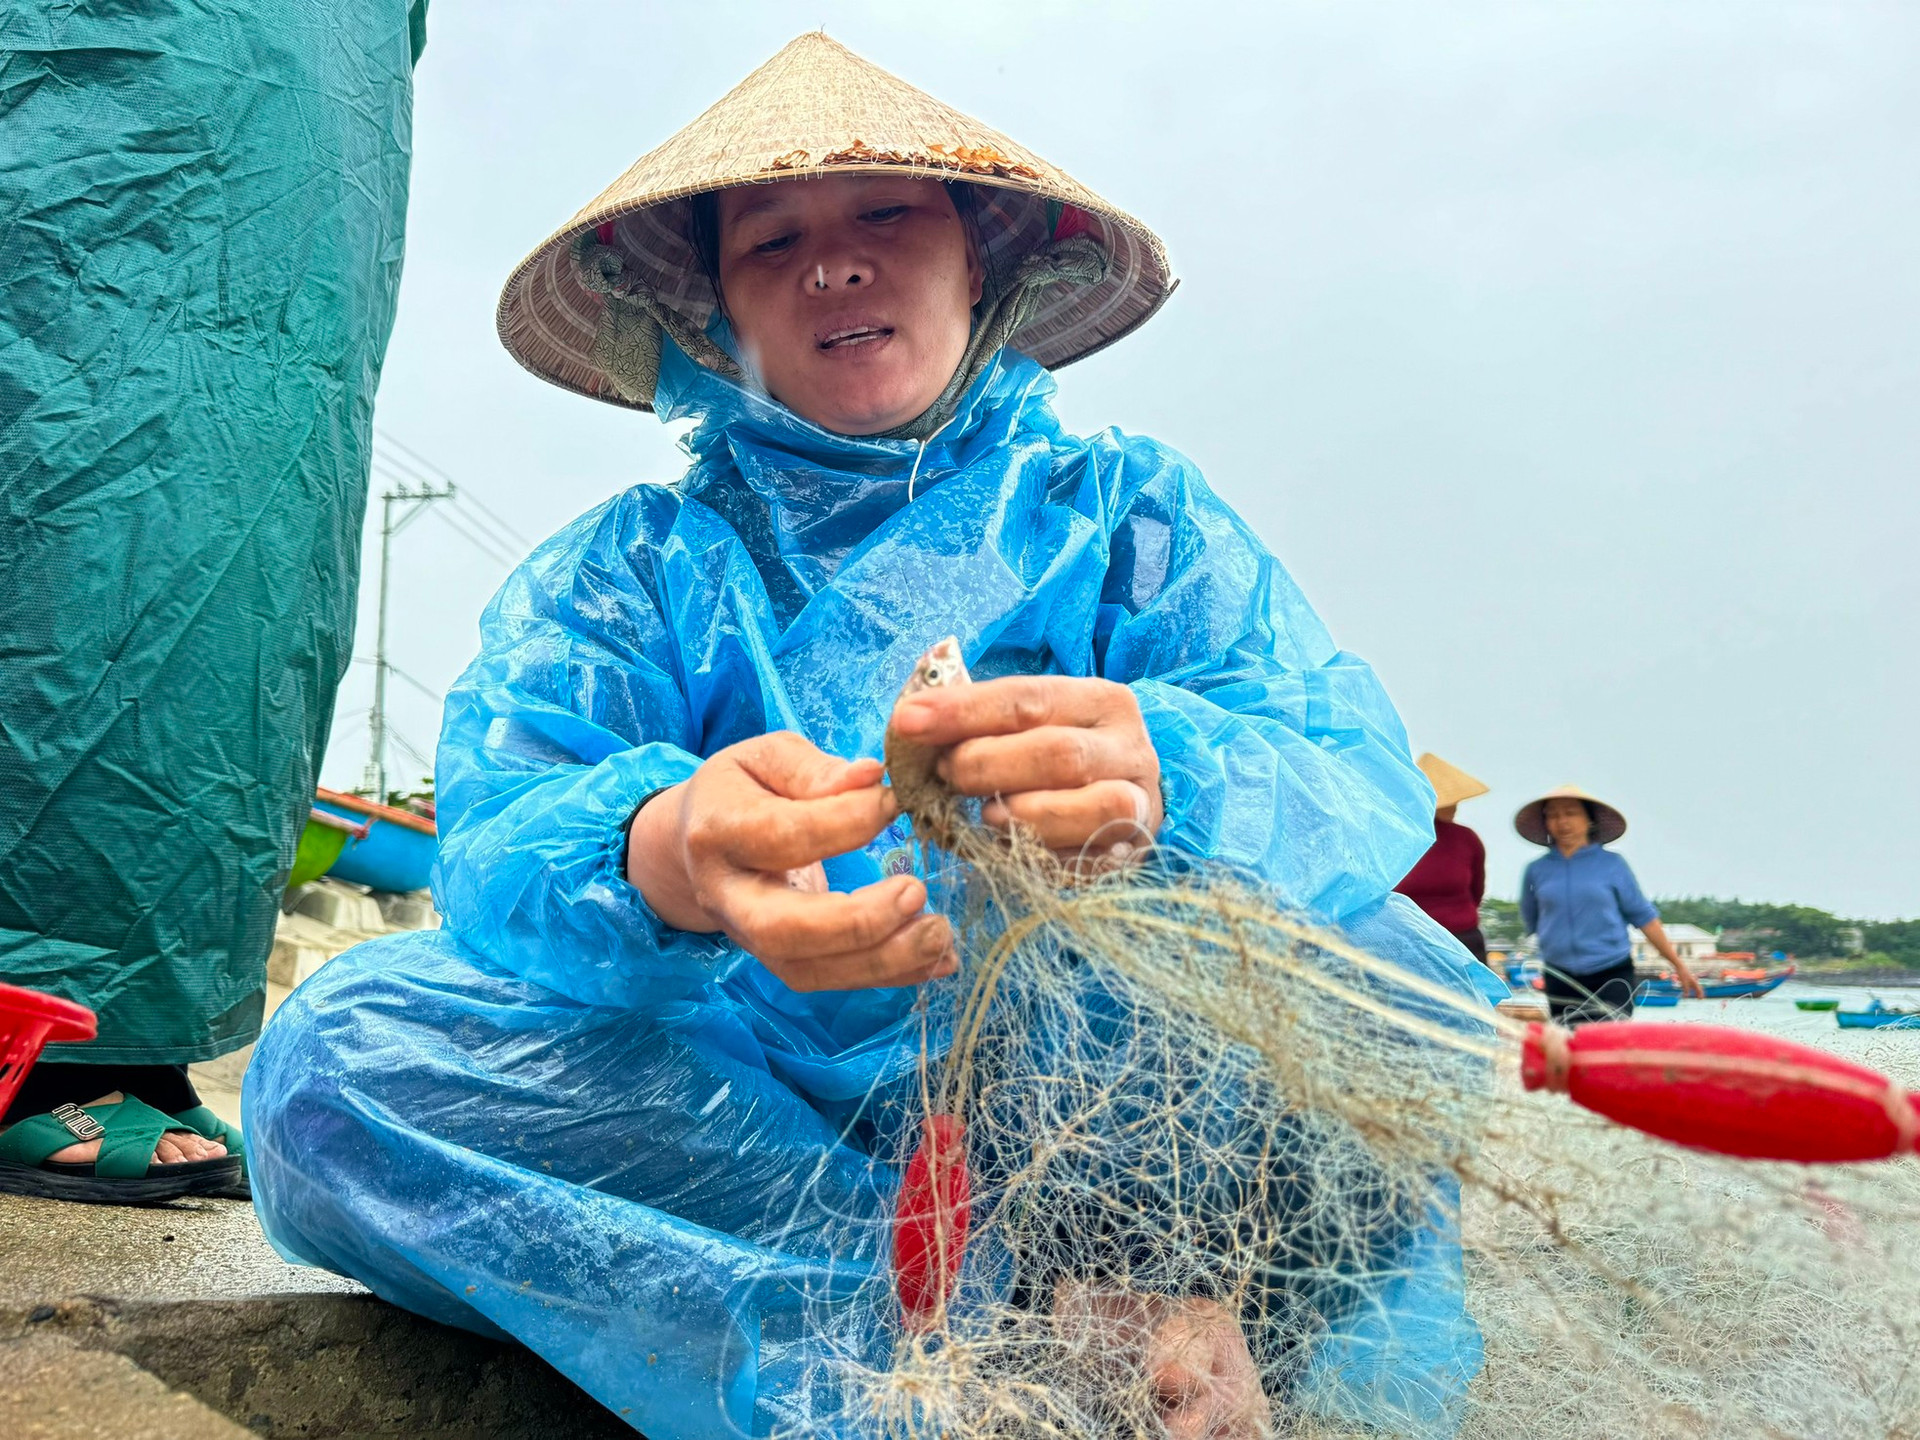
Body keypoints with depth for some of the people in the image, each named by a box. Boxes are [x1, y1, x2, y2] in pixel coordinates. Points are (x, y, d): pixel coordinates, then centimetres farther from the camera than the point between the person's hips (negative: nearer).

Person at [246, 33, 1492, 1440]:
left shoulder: (1124, 508, 7)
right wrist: (662, 861, -37)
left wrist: (1156, 781, -37)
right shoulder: (632, 565, 8)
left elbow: (1367, 785, -11)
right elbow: (496, 842, -11)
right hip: (747, 1108, 3)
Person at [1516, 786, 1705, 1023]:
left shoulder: (1612, 864, -1)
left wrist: (1678, 964, 6)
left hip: (1612, 978, -2)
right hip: (1561, 983, 2)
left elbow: (1643, 916, 5)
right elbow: (1531, 925, 17)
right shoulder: (1537, 870, 3)